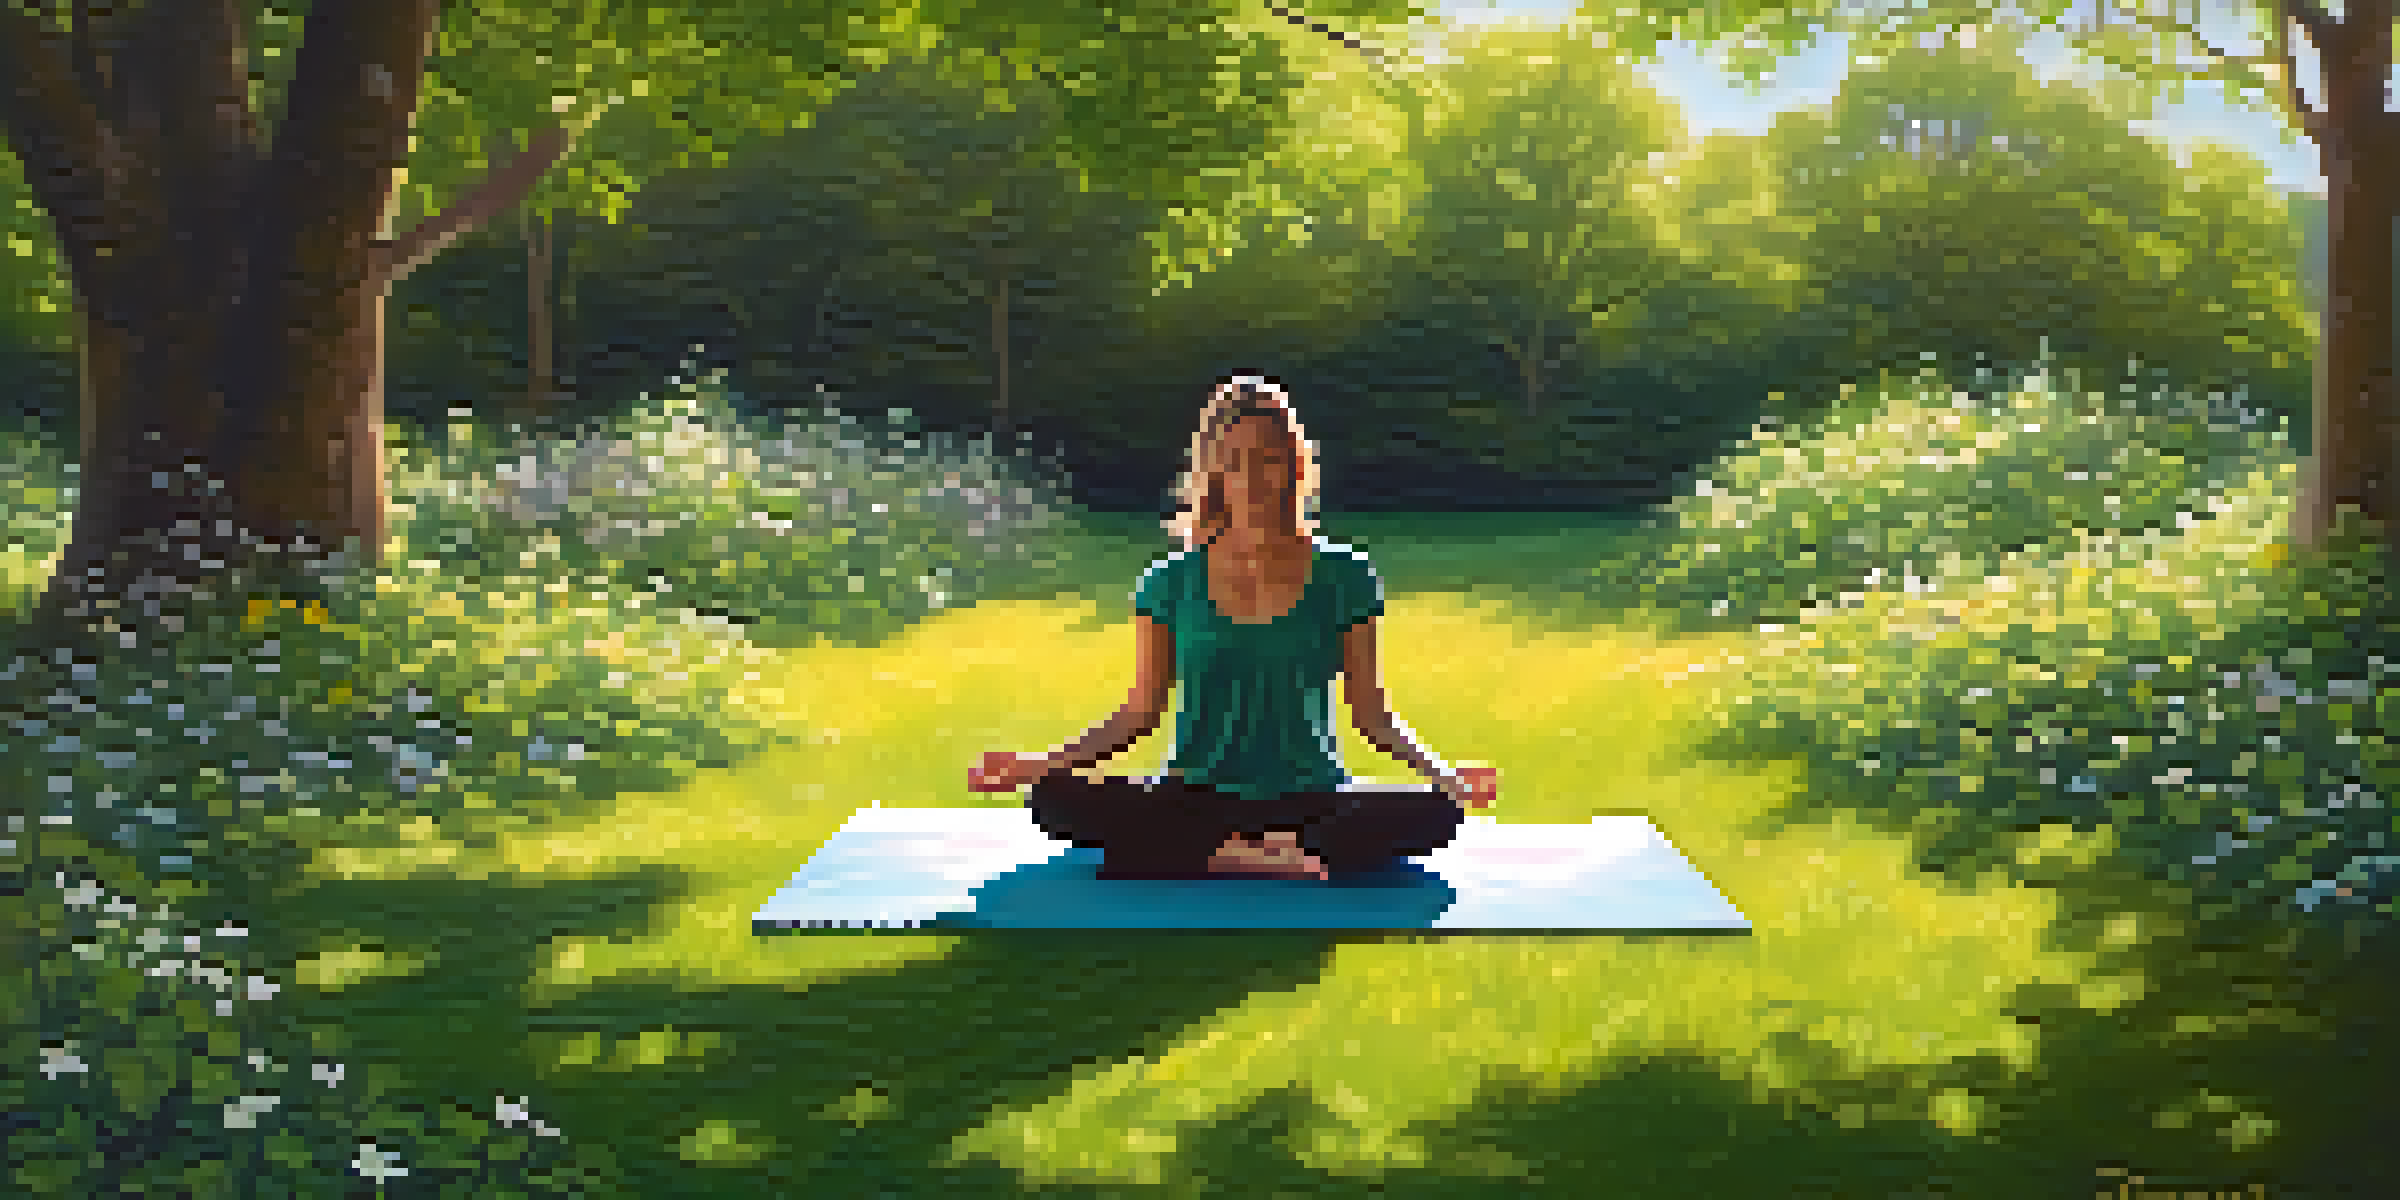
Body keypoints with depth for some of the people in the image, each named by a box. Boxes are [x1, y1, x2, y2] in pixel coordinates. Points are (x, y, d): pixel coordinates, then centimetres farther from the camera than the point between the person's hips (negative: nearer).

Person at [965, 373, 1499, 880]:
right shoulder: (1171, 582, 5)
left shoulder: (1342, 576, 4)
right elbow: (1142, 710, 8)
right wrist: (1044, 762, -4)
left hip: (1309, 799, 0)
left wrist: (1438, 771, -8)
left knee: (1434, 811, -30)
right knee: (1053, 799, -26)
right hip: (1196, 802, 0)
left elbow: (1368, 709, 8)